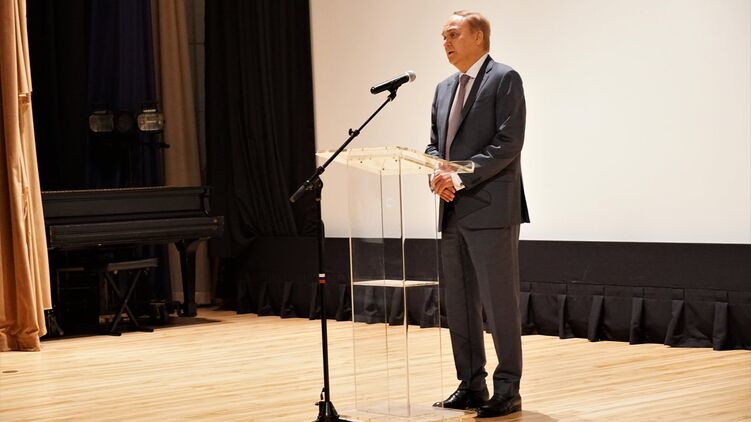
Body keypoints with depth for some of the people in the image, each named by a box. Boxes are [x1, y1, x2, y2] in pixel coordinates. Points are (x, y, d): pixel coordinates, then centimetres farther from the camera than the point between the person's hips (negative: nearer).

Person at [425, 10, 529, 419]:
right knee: (458, 303, 10)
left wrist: (462, 177, -19)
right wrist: (438, 174, -2)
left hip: (491, 209, -8)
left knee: (499, 301, -5)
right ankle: (471, 385, 18)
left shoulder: (505, 79, -5)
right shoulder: (444, 89, 18)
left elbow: (508, 143, -14)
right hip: (454, 212, 8)